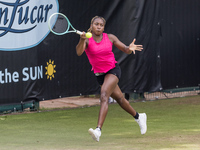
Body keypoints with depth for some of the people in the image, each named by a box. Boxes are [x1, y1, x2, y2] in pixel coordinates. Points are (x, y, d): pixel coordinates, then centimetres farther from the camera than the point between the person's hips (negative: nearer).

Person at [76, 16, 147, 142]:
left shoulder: (110, 38, -6)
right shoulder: (87, 40, -10)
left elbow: (125, 49, 2)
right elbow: (79, 52, -29)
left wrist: (129, 48, -22)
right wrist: (82, 40, -50)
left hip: (113, 70, -3)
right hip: (99, 74, 3)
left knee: (104, 96, -24)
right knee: (119, 98, 17)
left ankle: (98, 130, -36)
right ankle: (139, 117, 43)